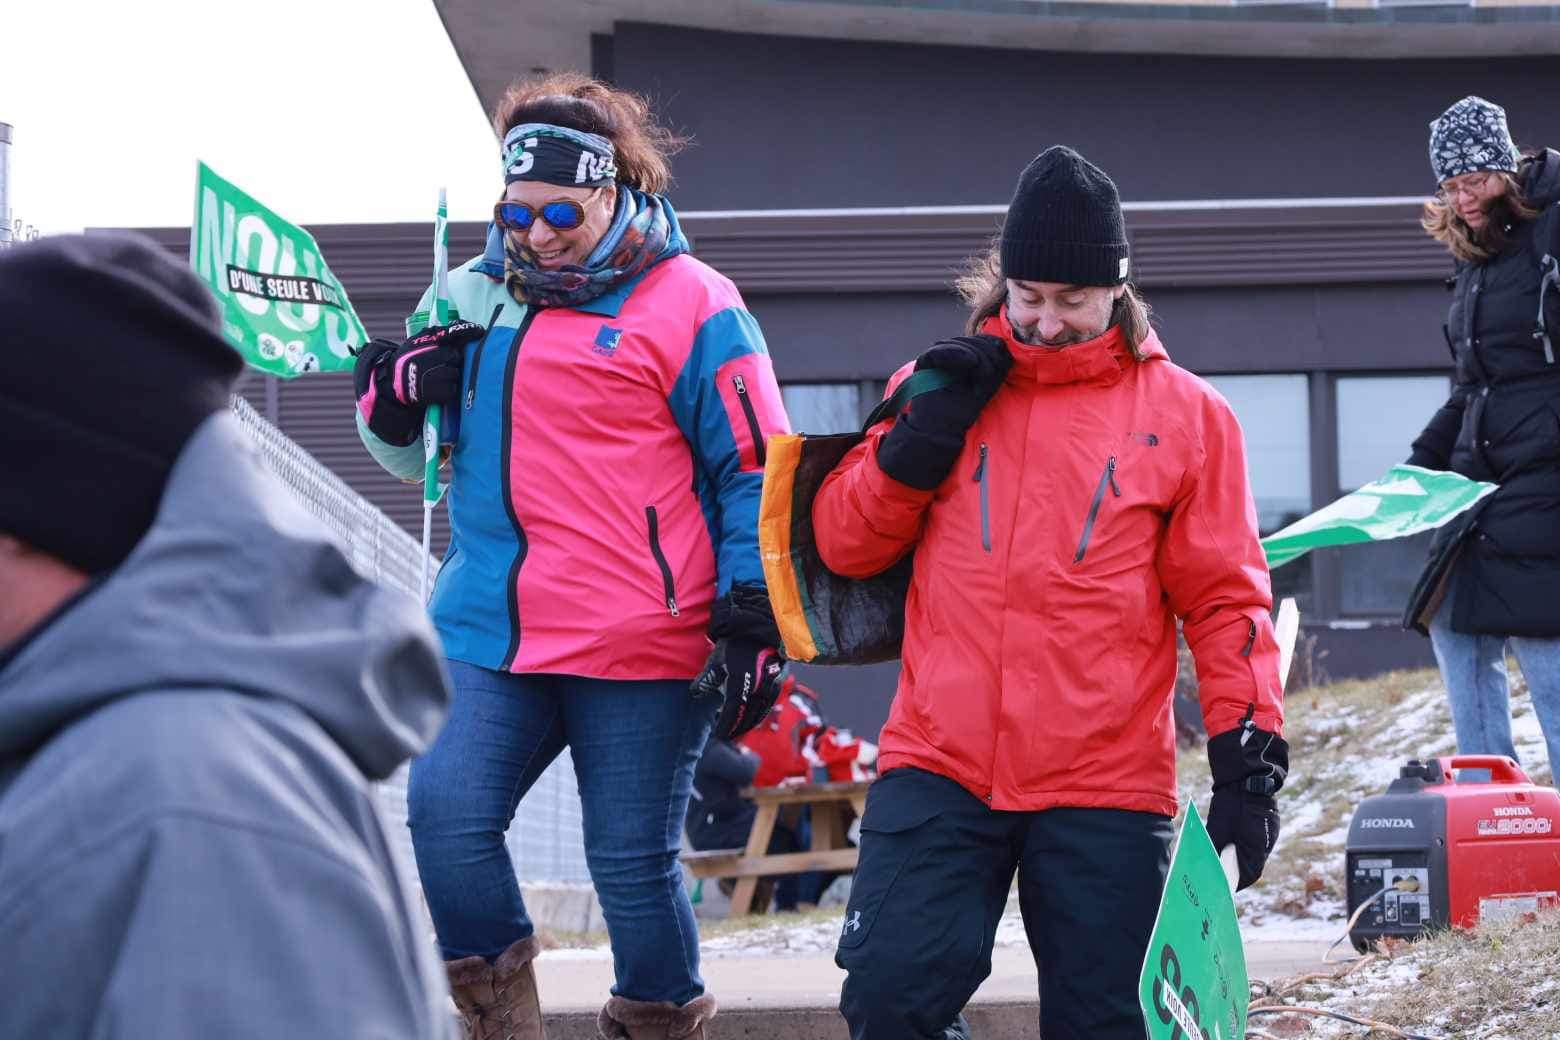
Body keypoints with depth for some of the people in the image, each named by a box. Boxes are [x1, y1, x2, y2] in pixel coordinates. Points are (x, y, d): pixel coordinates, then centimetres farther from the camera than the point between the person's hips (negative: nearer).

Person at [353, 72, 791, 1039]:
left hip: (642, 650, -5)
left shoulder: (689, 305, -5)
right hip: (491, 634, 5)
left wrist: (755, 621, -10)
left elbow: (756, 473, -4)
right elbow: (416, 452, 24)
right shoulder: (479, 295, 13)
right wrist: (398, 392, 1)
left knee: (633, 863, 1)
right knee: (445, 817, -8)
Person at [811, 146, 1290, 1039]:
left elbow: (1226, 599, 5)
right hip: (938, 770, 1)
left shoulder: (1186, 413, 5)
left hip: (1106, 791, -1)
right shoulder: (948, 382, 11)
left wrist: (1248, 759, -3)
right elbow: (844, 542, 9)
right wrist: (927, 432, -5)